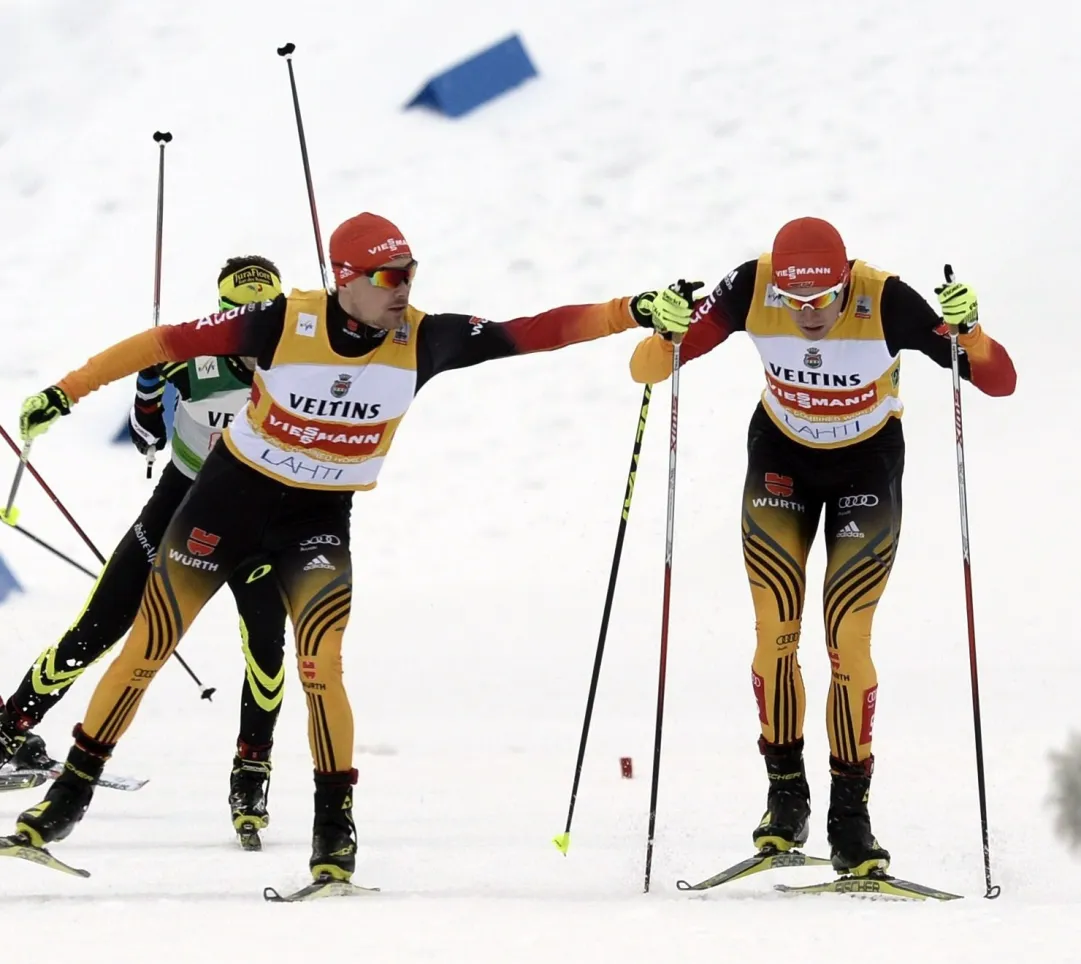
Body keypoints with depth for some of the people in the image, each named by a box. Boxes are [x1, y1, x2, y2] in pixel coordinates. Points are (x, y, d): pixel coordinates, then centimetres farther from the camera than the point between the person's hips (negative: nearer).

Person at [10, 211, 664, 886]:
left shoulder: (424, 340, -15)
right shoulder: (285, 324, -22)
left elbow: (532, 334, -17)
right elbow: (169, 343, -15)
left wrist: (632, 313, -24)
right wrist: (69, 391, -13)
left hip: (321, 516, 1)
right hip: (232, 491, -1)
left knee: (321, 665, -18)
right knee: (147, 648, 2)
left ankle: (336, 822, -3)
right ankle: (73, 792, 16)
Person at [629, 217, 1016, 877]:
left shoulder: (886, 301, -30)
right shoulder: (750, 291, -26)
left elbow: (1000, 382, -28)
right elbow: (648, 370, -22)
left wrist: (967, 332, -47)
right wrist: (666, 334, -43)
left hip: (869, 459, -2)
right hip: (782, 456, 2)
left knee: (848, 643, -9)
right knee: (776, 635, -7)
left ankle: (851, 814, 2)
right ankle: (786, 795, 10)